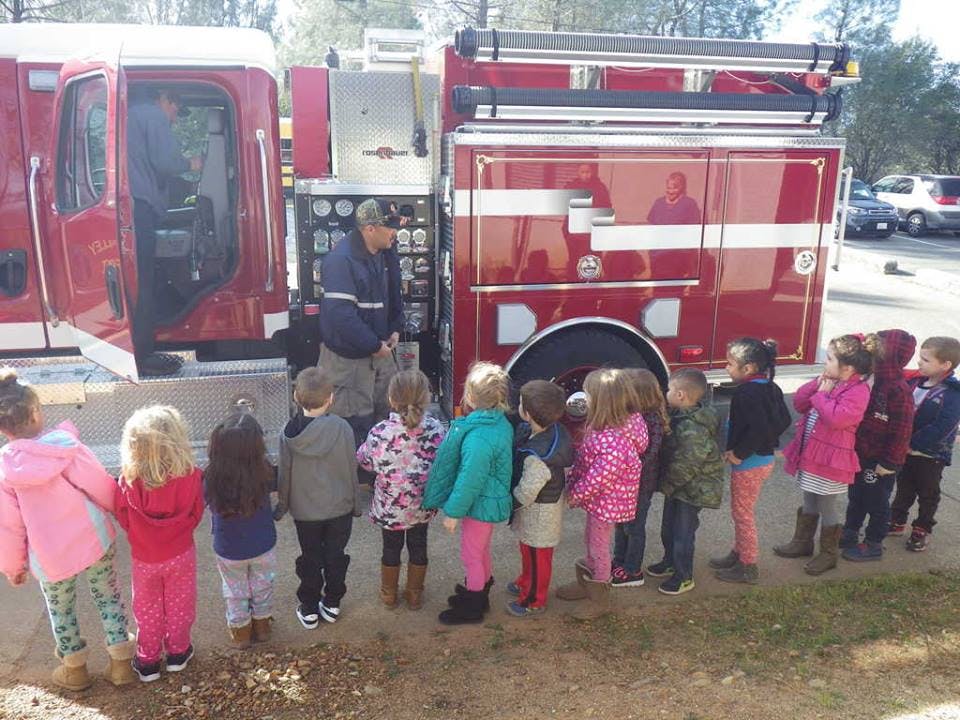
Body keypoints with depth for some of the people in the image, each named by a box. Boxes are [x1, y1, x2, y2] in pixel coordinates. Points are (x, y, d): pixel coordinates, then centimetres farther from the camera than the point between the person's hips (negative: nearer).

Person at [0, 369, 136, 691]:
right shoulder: (66, 447, -19)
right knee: (109, 598, 20)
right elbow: (103, 488, -11)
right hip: (95, 542, 0)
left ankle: (75, 669, 41)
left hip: (50, 559, 0)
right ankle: (121, 663, 28)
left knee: (60, 610, 24)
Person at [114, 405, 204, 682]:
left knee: (147, 609, 22)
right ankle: (177, 652, 38)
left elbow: (124, 520, -8)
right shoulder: (191, 476, -26)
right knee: (179, 605, 22)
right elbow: (195, 516, -9)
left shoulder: (127, 481, -25)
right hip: (180, 553, 0)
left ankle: (147, 661, 35)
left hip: (143, 558, 0)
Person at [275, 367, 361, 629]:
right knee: (336, 557, 16)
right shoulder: (341, 428, -17)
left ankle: (309, 610, 26)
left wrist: (281, 506, 10)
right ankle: (332, 604, 28)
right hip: (340, 508, 0)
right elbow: (352, 470, -8)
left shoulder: (289, 434, -15)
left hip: (305, 511, 1)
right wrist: (356, 504, 6)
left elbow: (284, 475, -6)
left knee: (310, 560, 16)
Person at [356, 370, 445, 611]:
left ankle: (389, 593, 40)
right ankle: (415, 594, 38)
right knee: (418, 545, 21)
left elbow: (366, 462, -9)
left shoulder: (379, 432, -25)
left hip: (390, 505, -1)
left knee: (391, 547, 20)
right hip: (422, 505, 1)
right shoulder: (434, 428, -19)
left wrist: (362, 450, 11)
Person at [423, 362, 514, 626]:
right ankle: (479, 593, 47)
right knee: (481, 551, 27)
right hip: (491, 500, 9)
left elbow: (470, 480, -28)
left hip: (480, 505, -9)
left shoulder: (478, 438, -34)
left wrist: (453, 512, -17)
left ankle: (472, 609, 30)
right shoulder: (500, 423, -5)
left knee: (471, 555, 11)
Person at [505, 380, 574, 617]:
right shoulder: (553, 429, -13)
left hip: (539, 512, -9)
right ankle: (525, 583, 54)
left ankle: (533, 602, 36)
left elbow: (526, 493, -27)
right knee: (528, 549, 30)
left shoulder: (538, 457, -39)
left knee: (537, 556, 15)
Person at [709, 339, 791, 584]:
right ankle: (738, 553, 36)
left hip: (748, 464, -9)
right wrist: (767, 443, 10)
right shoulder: (769, 387, 4)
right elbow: (784, 420, 9)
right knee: (742, 511, 22)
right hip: (764, 459, 9)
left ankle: (748, 566, 18)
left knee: (742, 513, 6)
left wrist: (738, 453, -24)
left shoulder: (746, 393, -24)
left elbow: (758, 428, -34)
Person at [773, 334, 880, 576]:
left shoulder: (857, 391, -20)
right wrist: (816, 384, -7)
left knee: (827, 508, 7)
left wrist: (822, 394, -20)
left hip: (830, 458, -8)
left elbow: (836, 418, -32)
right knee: (809, 502, 22)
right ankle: (802, 542, 38)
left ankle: (829, 554, 23)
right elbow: (798, 403, 6)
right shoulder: (828, 381, 6)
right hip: (810, 453, 8)